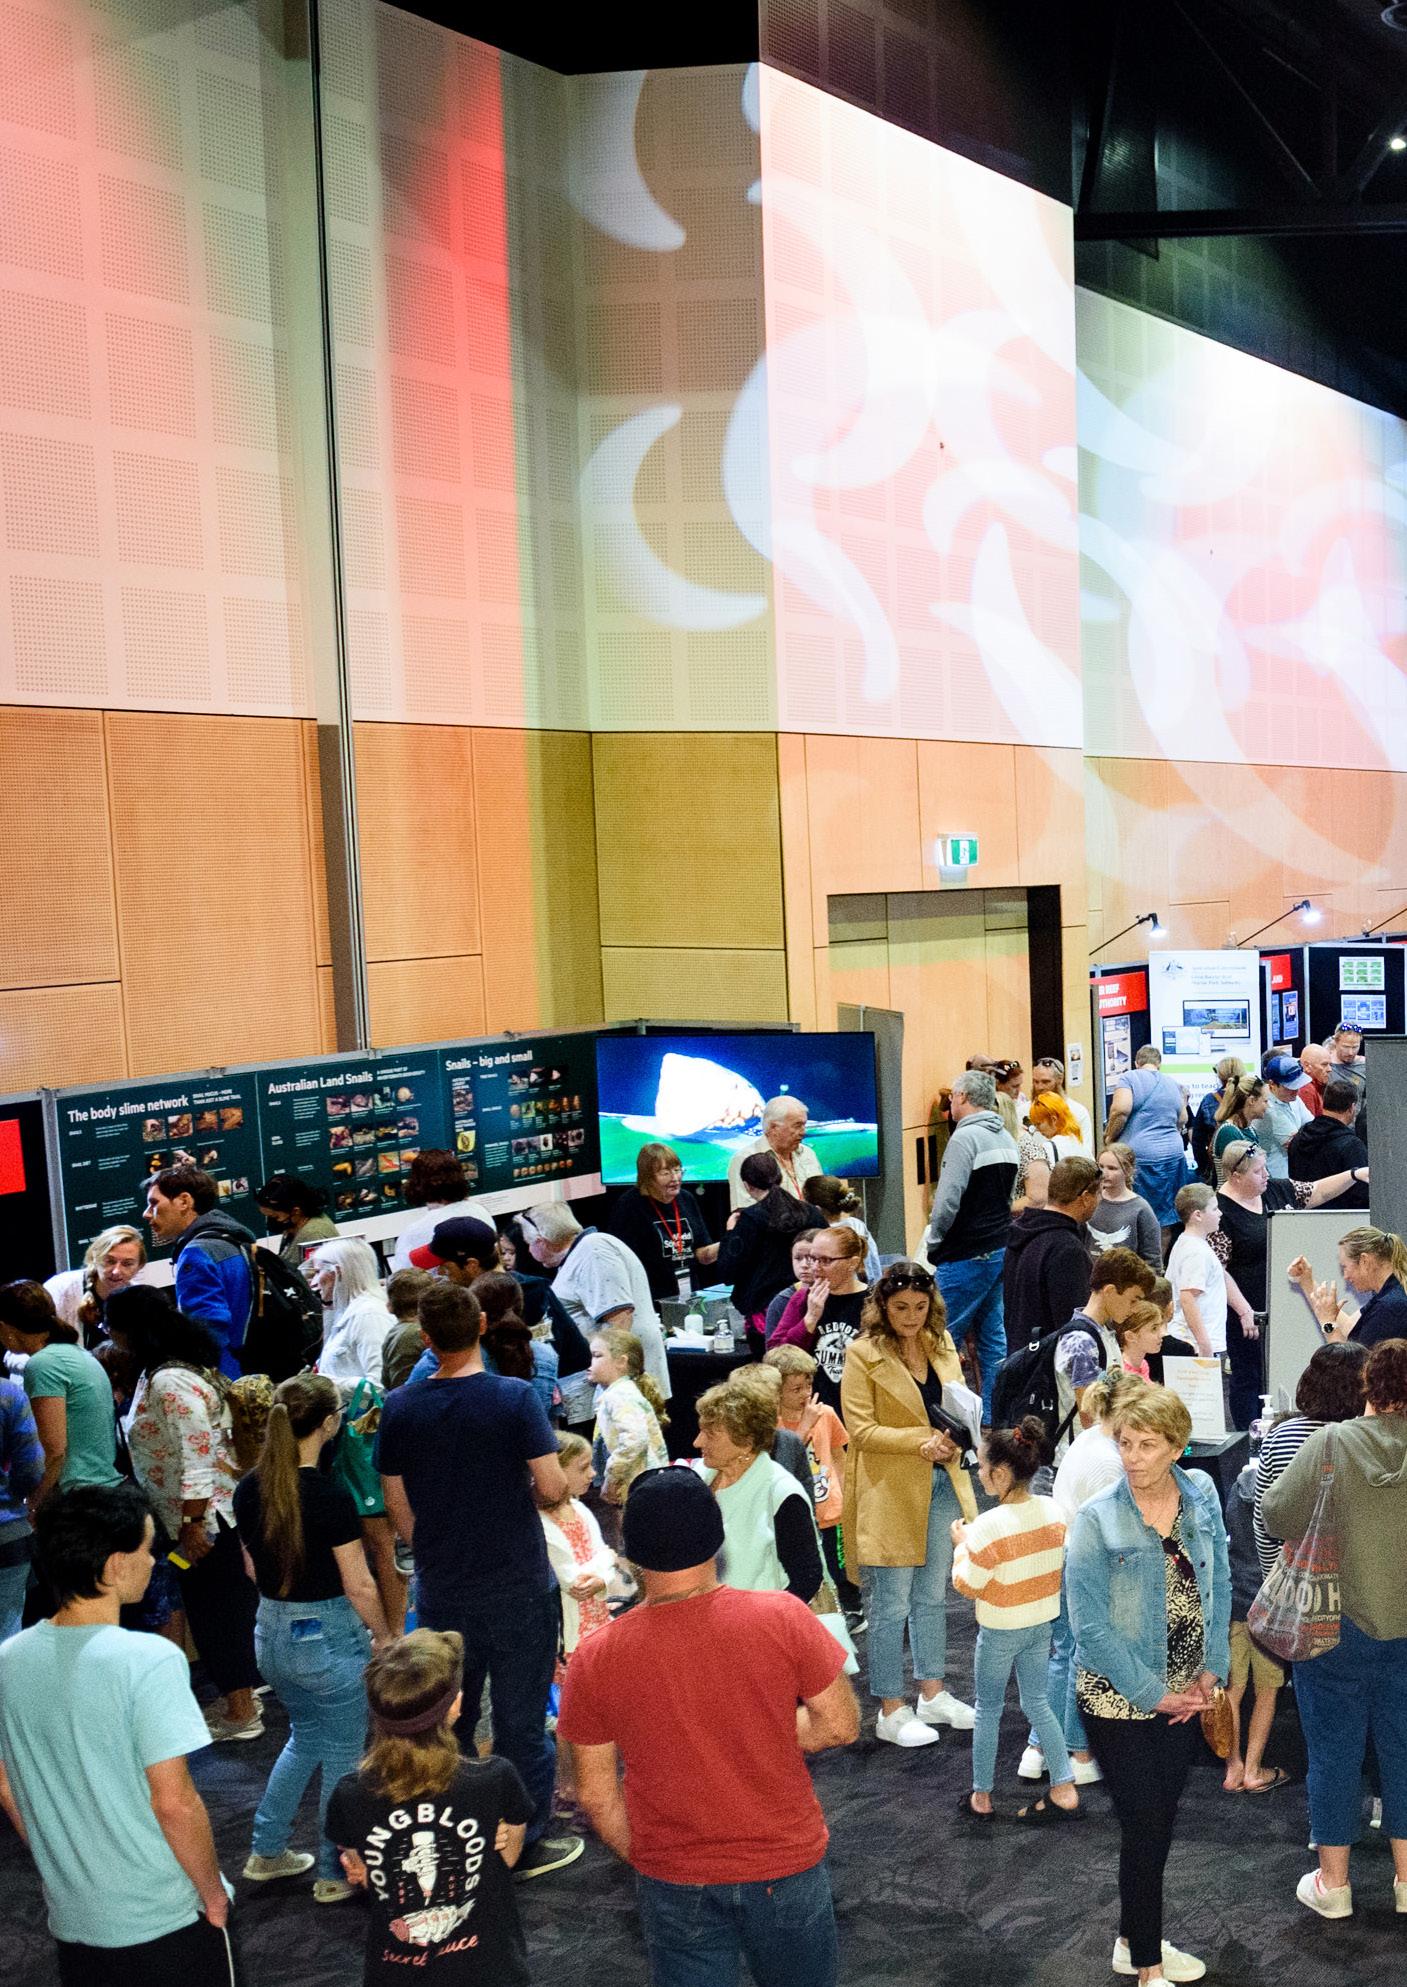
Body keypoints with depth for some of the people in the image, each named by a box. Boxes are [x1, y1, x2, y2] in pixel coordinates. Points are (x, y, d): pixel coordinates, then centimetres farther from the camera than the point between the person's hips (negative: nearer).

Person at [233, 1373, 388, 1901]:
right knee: (343, 1756, 12)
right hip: (329, 1637, -7)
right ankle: (335, 1874, 23)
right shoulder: (329, 1496, -23)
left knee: (306, 1736, 27)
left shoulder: (249, 1490, -3)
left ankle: (267, 1852, 32)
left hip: (272, 1634, 7)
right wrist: (383, 1637, -2)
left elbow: (255, 1568, 10)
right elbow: (359, 1586, -17)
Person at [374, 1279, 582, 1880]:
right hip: (517, 1587, -3)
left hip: (441, 1590, 3)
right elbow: (553, 1487, -15)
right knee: (521, 1717, 10)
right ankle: (525, 1843, 20)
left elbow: (398, 1509, 2)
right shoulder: (515, 1397, -15)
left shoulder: (400, 1408, -5)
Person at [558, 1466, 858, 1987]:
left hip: (675, 1885, 0)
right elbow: (841, 1726, -9)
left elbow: (595, 1793, -6)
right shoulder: (783, 1617, -19)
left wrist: (643, 1860, 10)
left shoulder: (594, 1661, -15)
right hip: (786, 1867, 0)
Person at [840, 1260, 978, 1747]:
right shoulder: (863, 1354, -10)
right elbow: (860, 1430, -14)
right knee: (891, 1605, 0)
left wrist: (952, 1441, -5)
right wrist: (921, 1440, -23)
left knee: (932, 1596, 17)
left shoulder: (942, 1345, 8)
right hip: (890, 1493, -6)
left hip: (943, 1484, 6)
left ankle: (933, 1693, 30)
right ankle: (890, 1711, 11)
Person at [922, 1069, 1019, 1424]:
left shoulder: (965, 1137, -16)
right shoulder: (1006, 1140, 12)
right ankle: (992, 1418, 15)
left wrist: (933, 1242, -6)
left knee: (945, 1340, -2)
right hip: (999, 1249, 9)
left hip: (966, 1257, -9)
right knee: (993, 1339, 11)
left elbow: (948, 1200, -20)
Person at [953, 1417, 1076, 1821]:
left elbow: (968, 1585, -18)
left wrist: (963, 1545, -4)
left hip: (1000, 1631, -5)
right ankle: (1064, 1789, 18)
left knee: (988, 1709, 11)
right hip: (1041, 1624, 5)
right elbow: (1056, 1565, 6)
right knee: (1037, 1703, 19)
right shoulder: (1052, 1511, -7)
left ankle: (981, 1796, 22)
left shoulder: (990, 1526, -26)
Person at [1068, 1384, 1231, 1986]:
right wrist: (1153, 1694, -15)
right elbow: (1091, 1626, -18)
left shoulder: (1201, 1495, -4)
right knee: (1145, 1827, 2)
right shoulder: (1096, 1520, -19)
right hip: (1119, 1699, -5)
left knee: (1161, 1821, 17)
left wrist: (1211, 1669, -3)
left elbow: (1218, 1587, 5)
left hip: (1184, 1694, 5)